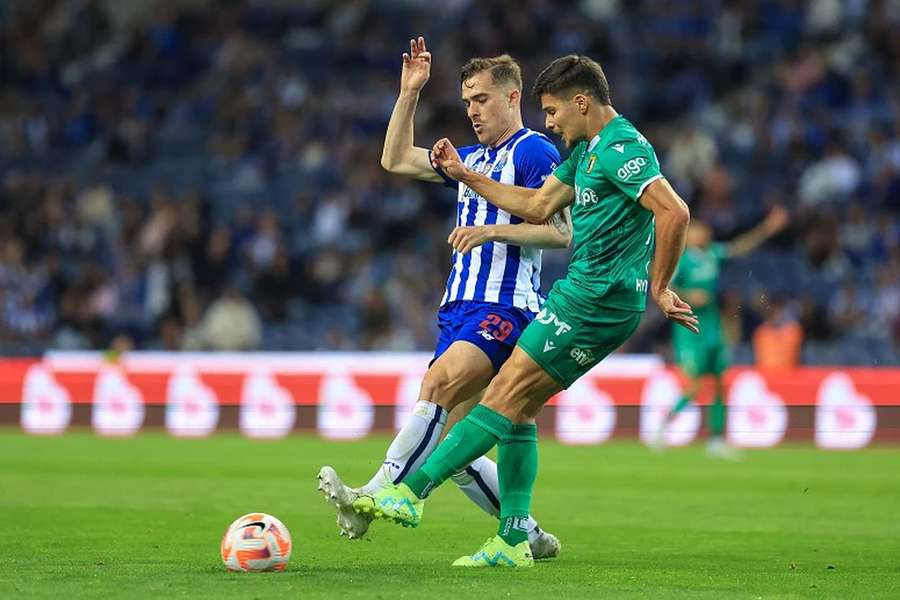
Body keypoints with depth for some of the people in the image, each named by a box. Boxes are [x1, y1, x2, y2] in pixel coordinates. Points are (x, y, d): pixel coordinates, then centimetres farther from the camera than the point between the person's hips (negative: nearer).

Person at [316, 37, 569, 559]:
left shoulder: (534, 152, -2)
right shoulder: (471, 159, 24)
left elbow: (561, 232, -11)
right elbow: (397, 160, 28)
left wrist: (493, 230, -20)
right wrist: (410, 93, 20)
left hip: (505, 310, -9)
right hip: (460, 311, 9)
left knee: (438, 386, -30)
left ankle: (373, 499, -40)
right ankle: (530, 536, 11)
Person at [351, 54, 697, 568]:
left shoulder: (623, 149, -14)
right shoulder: (588, 151, 18)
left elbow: (675, 212, -24)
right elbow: (538, 206, 28)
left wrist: (658, 288, -19)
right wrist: (465, 176, 27)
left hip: (597, 300, -10)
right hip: (584, 294, 10)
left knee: (506, 396, -11)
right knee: (519, 408, 7)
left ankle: (411, 492, -13)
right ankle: (513, 541, 7)